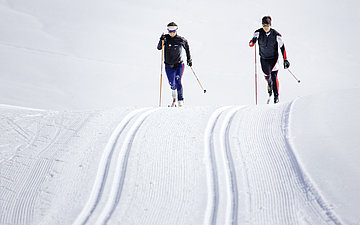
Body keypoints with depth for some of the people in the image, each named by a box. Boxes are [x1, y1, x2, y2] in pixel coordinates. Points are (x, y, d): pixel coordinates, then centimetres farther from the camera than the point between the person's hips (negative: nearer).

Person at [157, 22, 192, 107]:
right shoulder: (166, 38, -3)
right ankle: (174, 96, 31)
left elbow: (187, 47, 13)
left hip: (179, 65, -1)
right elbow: (159, 48, -10)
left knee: (178, 82, -16)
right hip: (169, 66, 1)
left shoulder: (181, 40, -4)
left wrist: (189, 59, 12)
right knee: (172, 84, -1)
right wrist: (161, 40, -29)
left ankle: (180, 100, -6)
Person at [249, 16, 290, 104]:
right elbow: (251, 44, -11)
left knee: (274, 77, -11)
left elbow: (282, 47, -6)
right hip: (264, 58, 1)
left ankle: (276, 95, 0)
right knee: (267, 76, -7)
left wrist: (285, 60, -8)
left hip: (273, 58, -1)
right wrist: (253, 41, -36)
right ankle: (269, 84, 29)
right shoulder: (258, 33, -10)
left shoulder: (276, 34, -14)